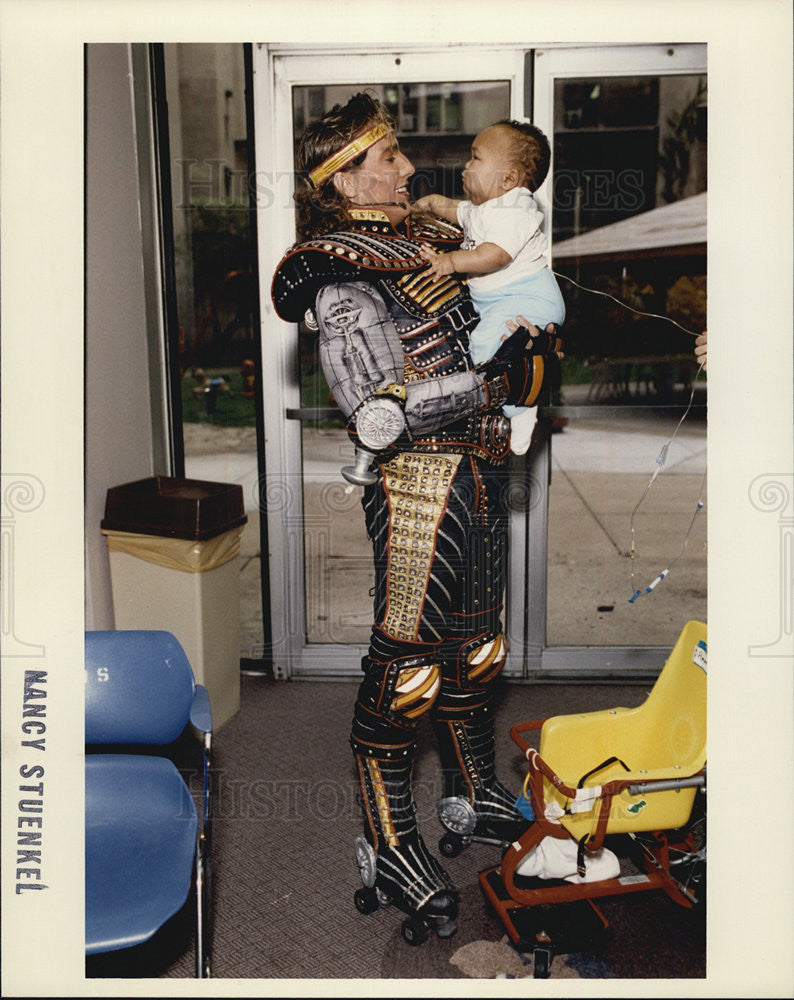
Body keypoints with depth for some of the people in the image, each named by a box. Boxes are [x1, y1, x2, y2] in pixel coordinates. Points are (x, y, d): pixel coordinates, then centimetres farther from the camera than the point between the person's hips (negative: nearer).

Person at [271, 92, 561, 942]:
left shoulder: (425, 240, 14)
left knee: (475, 642, 18)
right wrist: (501, 380, -15)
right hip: (419, 480, -8)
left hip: (477, 472, 9)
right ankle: (388, 847, 16)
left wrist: (536, 347, 7)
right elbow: (380, 410, -21)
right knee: (406, 657, -1)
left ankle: (473, 795, 37)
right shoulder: (340, 276, -12)